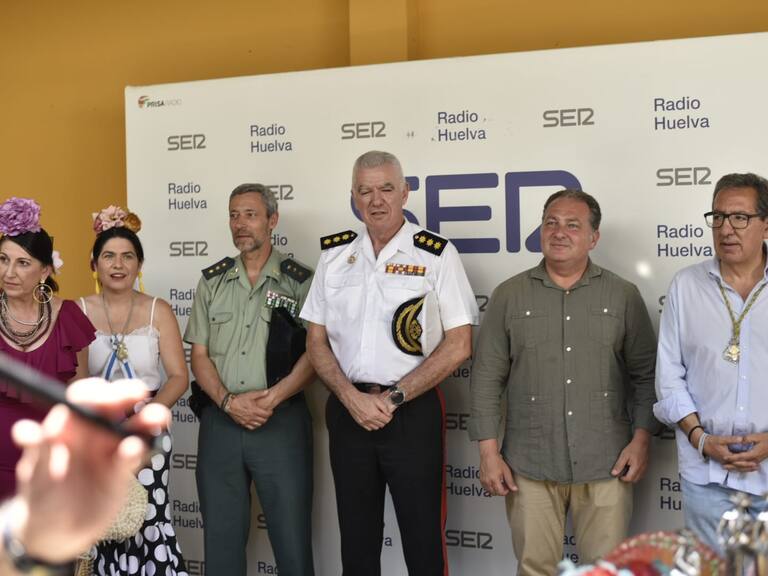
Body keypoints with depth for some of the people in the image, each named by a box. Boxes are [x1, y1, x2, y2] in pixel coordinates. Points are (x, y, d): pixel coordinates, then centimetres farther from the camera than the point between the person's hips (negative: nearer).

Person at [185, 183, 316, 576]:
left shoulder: (300, 281, 1)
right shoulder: (212, 281, 11)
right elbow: (198, 355, 7)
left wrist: (272, 398, -18)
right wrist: (228, 401, -9)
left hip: (281, 421, -3)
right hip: (220, 419, 3)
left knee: (292, 536, 0)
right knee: (221, 535, 12)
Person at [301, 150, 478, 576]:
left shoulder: (436, 254, -4)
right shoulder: (334, 255, 7)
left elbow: (459, 345, -7)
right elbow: (316, 341, 9)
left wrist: (393, 398, -11)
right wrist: (353, 398, -7)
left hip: (413, 412, -3)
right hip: (347, 411, 4)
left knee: (423, 541, 2)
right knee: (356, 541, 14)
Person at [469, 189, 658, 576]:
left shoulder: (623, 296, 6)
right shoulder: (509, 296, 5)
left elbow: (646, 374, 8)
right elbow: (486, 378, 4)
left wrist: (641, 439, -2)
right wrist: (488, 452, -2)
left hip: (606, 467, 0)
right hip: (529, 467, 0)